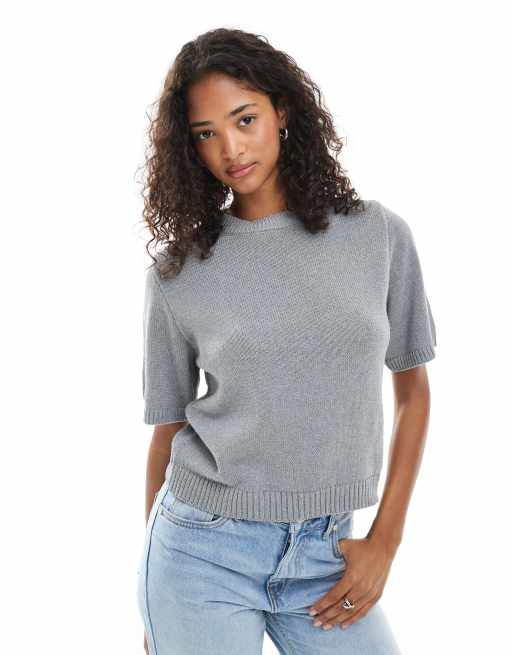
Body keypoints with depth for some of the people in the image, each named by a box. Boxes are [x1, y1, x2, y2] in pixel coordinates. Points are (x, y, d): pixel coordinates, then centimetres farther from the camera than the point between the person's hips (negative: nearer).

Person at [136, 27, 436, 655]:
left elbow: (412, 392, 6)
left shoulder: (379, 235, -2)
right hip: (204, 553, -1)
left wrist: (385, 541, 1)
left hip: (325, 555, 1)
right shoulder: (177, 274, -3)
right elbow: (167, 431, 4)